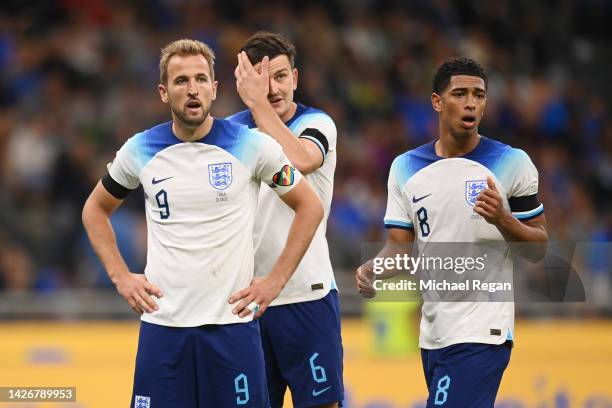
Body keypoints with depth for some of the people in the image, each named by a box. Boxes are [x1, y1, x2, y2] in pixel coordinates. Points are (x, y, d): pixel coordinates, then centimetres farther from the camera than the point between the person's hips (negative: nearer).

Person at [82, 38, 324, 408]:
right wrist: (120, 276, 7)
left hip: (232, 320, -1)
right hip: (163, 323, 2)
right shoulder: (140, 150, 2)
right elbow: (96, 210, 19)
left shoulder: (252, 145, -4)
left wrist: (276, 280, 0)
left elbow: (309, 207, 6)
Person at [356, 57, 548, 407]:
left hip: (482, 333, -5)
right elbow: (401, 247, 7)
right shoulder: (407, 167, 7)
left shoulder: (512, 163, -5)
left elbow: (538, 249, 0)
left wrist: (503, 219, -19)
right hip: (432, 334, 5)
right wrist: (371, 270, -14)